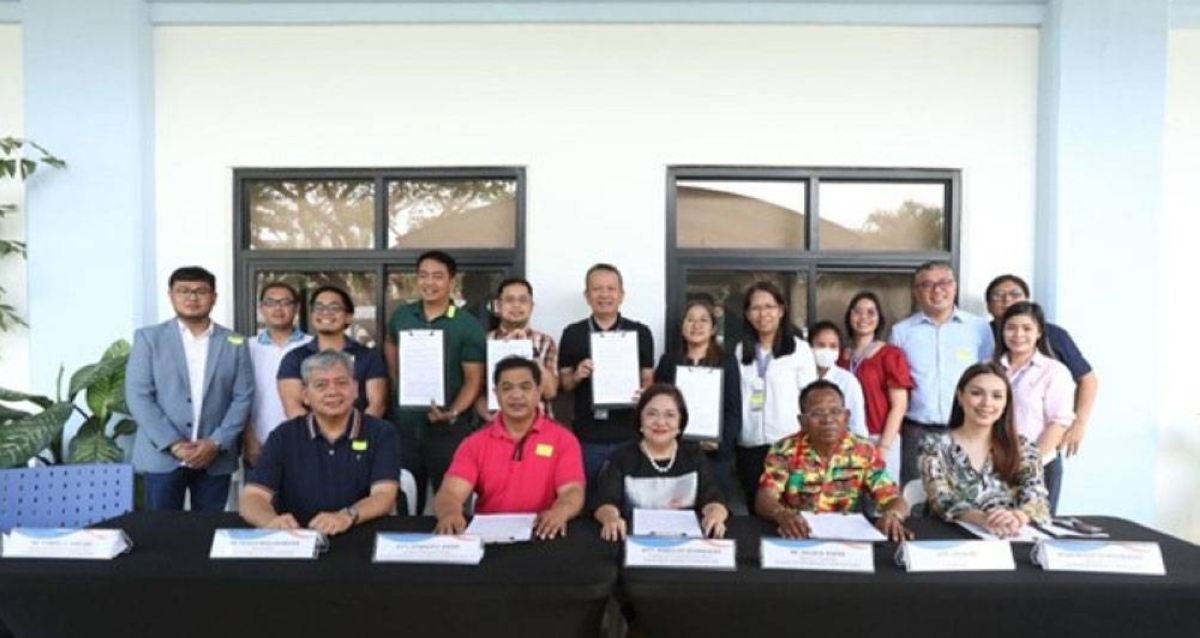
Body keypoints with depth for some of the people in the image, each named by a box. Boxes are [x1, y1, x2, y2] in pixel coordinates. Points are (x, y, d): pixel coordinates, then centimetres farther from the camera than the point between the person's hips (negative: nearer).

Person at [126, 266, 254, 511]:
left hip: (216, 458, 1)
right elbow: (137, 396, -3)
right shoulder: (149, 338, 4)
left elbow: (243, 397, 2)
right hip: (162, 456, -1)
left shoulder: (234, 343, 6)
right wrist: (174, 444, -12)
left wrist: (216, 443, -10)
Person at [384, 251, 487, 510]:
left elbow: (473, 380, -10)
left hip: (449, 428, -4)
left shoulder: (469, 326, -9)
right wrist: (397, 384, 14)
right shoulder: (401, 316, 4)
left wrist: (452, 413, -25)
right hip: (406, 424, 4)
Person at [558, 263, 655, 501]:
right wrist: (577, 376, -12)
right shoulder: (572, 333, 3)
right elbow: (562, 384, 8)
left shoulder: (641, 333, 2)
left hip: (629, 436, 0)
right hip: (587, 437, 0)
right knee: (587, 501, 12)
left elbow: (648, 380, 6)